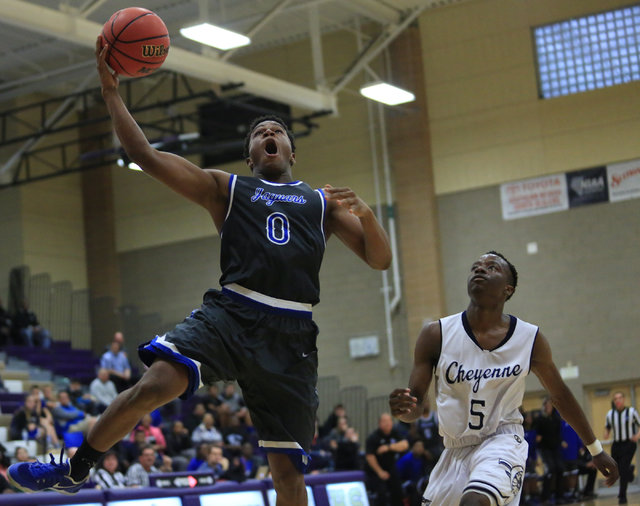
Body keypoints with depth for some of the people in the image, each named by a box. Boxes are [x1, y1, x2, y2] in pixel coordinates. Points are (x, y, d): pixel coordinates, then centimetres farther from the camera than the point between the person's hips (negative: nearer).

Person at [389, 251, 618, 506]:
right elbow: (416, 404, -5)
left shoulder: (530, 339, -6)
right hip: (455, 451, 3)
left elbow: (560, 395, 9)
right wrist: (403, 408, -31)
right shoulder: (436, 336, -8)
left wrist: (596, 449, 17)